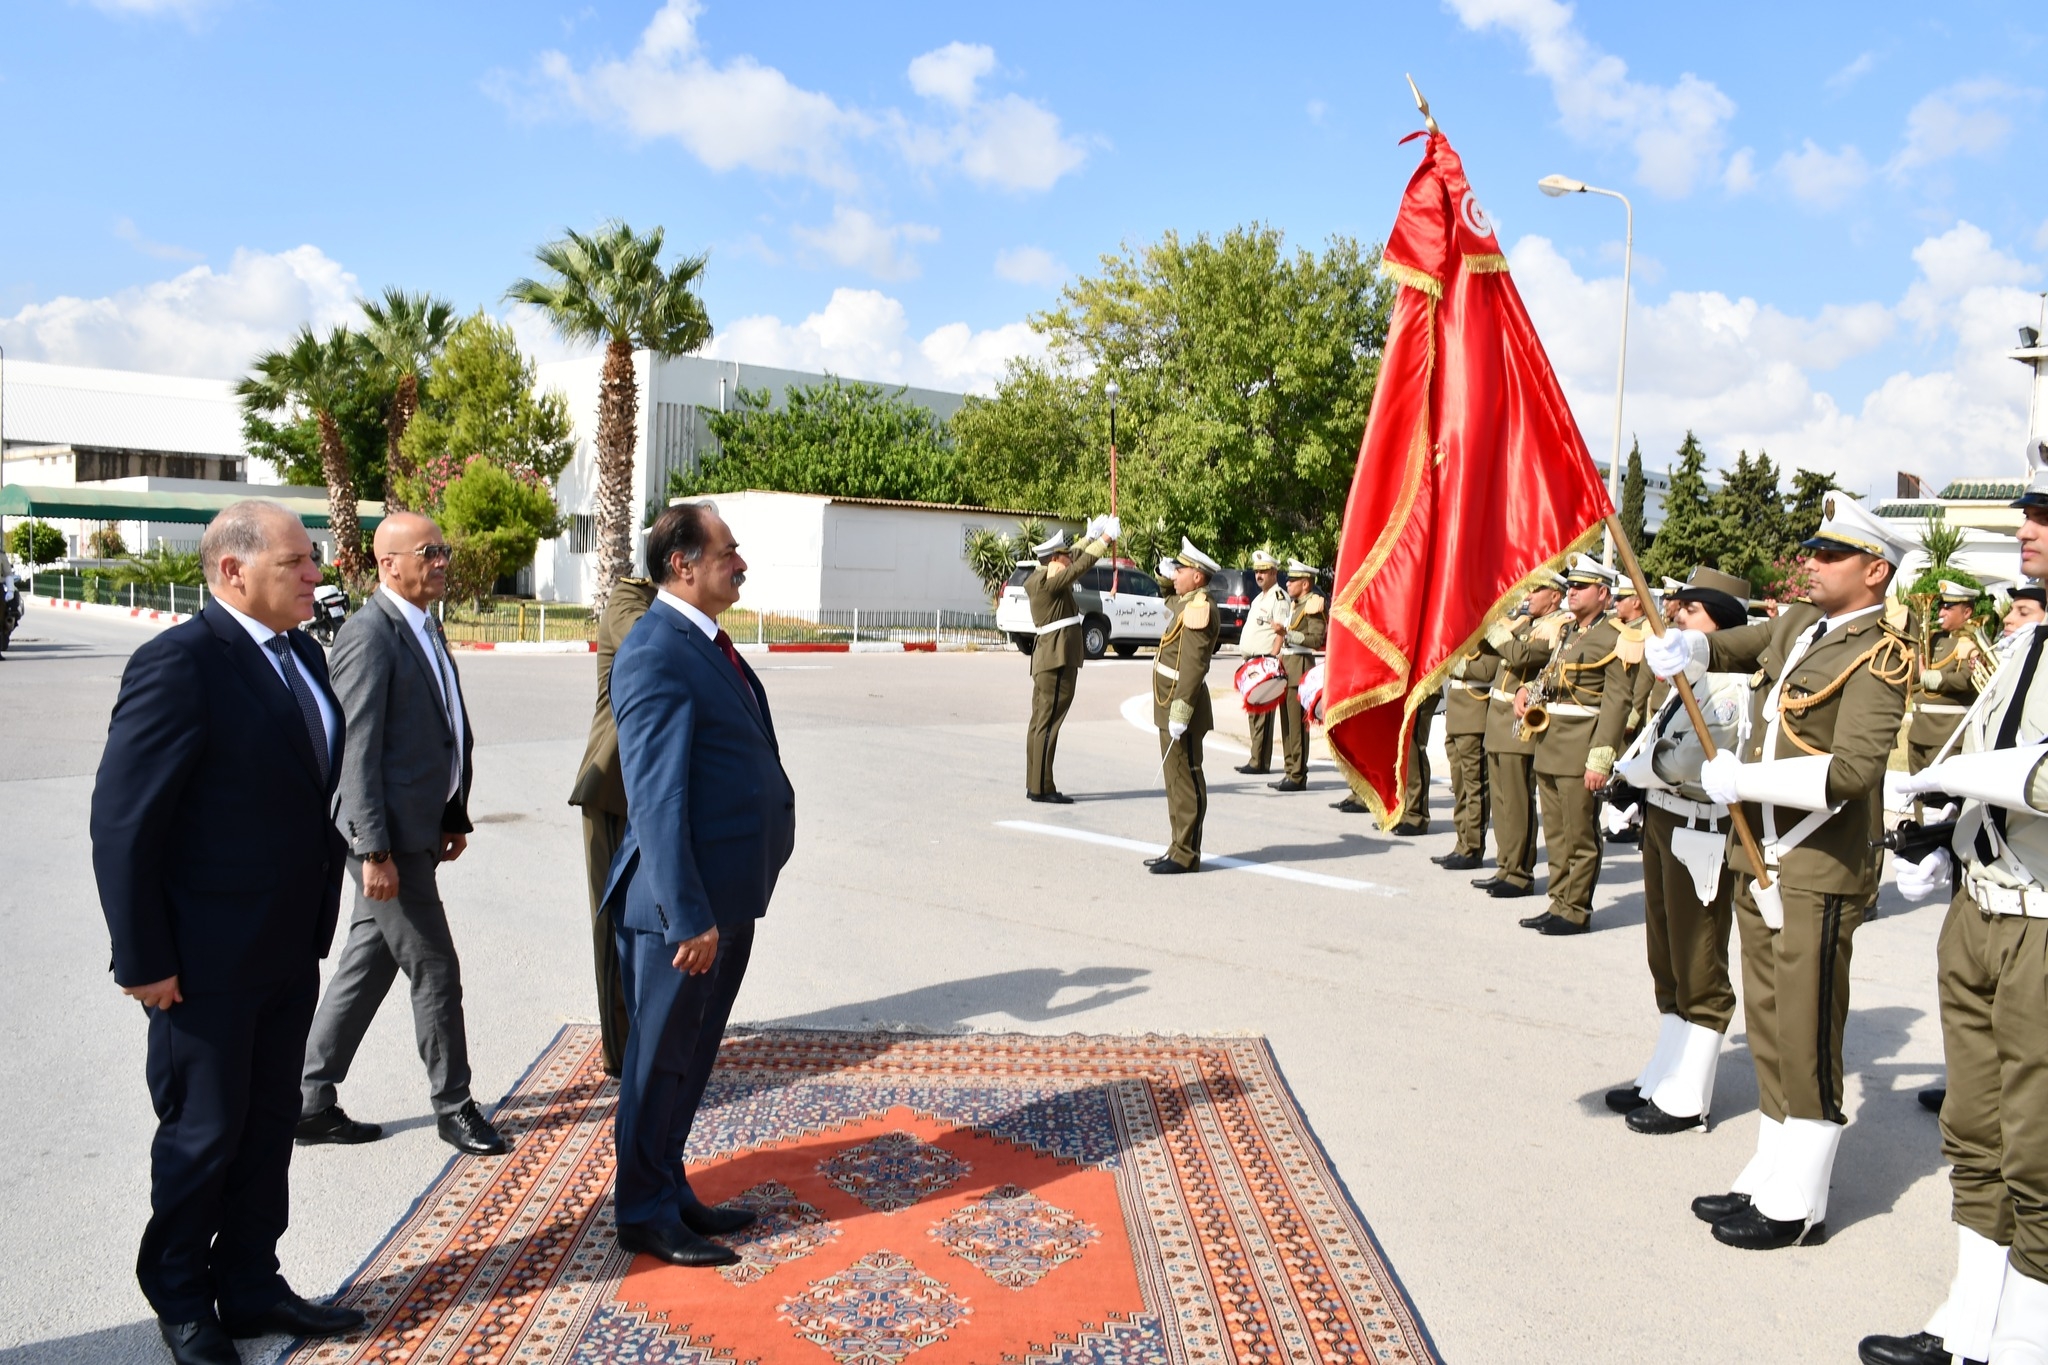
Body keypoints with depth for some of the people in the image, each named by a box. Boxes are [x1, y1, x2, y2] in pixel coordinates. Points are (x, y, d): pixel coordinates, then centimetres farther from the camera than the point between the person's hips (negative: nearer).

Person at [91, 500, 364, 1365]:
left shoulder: (302, 655, 6)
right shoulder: (180, 664, -19)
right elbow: (123, 822, -19)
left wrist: (317, 926, 10)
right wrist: (144, 959, -16)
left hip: (289, 952, 7)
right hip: (206, 961, -7)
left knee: (269, 1128, 18)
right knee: (203, 1132, 11)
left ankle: (249, 1286, 35)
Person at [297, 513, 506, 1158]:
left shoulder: (427, 629, 14)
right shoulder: (368, 634, -16)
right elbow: (358, 750, -19)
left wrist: (455, 816, 16)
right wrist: (375, 850, -21)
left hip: (418, 828, 9)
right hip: (387, 835, -9)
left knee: (370, 964, 15)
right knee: (434, 967, 2)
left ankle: (311, 1101, 27)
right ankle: (454, 1106, 18)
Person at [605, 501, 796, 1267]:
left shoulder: (705, 643, 11)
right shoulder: (658, 655, -19)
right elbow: (656, 797, -23)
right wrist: (687, 915, -24)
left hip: (730, 891, 9)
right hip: (686, 901, -9)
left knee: (692, 1056, 21)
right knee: (662, 1058, 8)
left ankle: (671, 1193, 36)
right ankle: (645, 1213, 25)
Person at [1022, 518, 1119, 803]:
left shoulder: (1039, 578, 12)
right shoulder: (1049, 582, -16)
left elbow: (1073, 558, 25)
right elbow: (1082, 565, -19)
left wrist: (1090, 536, 26)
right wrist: (1106, 538, -11)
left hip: (1047, 659, 11)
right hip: (1058, 660, -11)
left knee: (1040, 722, 11)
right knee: (1048, 723, -8)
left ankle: (1034, 784, 16)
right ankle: (1042, 787, -6)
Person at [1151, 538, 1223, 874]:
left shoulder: (1198, 609, -17)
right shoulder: (1188, 604, 14)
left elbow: (1194, 666, -24)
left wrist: (1180, 711, -27)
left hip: (1182, 707, -11)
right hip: (1172, 705, 11)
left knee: (1185, 780, -6)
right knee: (1178, 778, 14)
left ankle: (1186, 855, -1)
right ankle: (1181, 848, 22)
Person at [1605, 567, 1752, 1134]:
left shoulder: (1731, 684, -16)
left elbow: (1692, 760, -25)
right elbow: (1652, 744, 14)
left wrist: (1636, 765, -13)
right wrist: (1634, 767, -4)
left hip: (1699, 833, -10)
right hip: (1662, 821, 10)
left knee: (1698, 972, 1)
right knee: (1666, 965, 17)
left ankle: (1687, 1099, 11)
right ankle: (1664, 1079, 29)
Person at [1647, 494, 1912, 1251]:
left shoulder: (1878, 656, -13)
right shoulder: (1795, 624, 9)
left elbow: (1853, 768, -23)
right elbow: (1732, 647, 21)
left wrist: (1743, 779, -18)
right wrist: (1683, 646, -2)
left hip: (1817, 877, -8)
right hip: (1759, 864, 8)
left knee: (1806, 1041, 1)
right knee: (1770, 1034, 16)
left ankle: (1797, 1207, 13)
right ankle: (1769, 1177, 28)